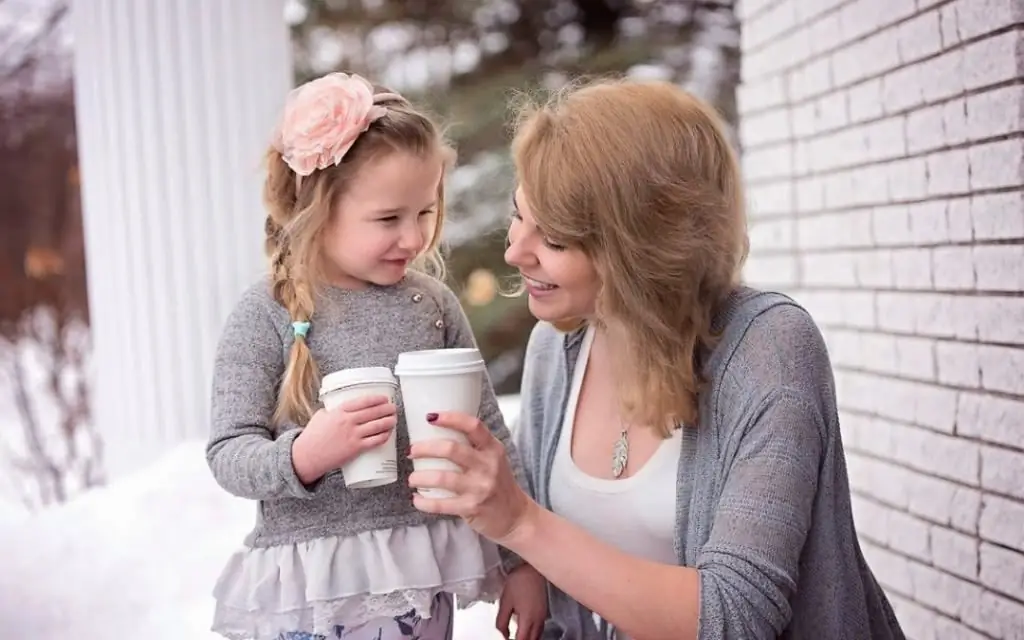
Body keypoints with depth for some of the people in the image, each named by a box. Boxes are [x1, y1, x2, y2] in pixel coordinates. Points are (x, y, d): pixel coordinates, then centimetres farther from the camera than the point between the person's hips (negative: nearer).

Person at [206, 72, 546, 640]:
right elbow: (228, 455, -9)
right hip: (307, 590, -3)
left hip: (420, 580, 3)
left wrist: (521, 560, 6)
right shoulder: (266, 316, -9)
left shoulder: (432, 304, 0)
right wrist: (303, 455, -29)